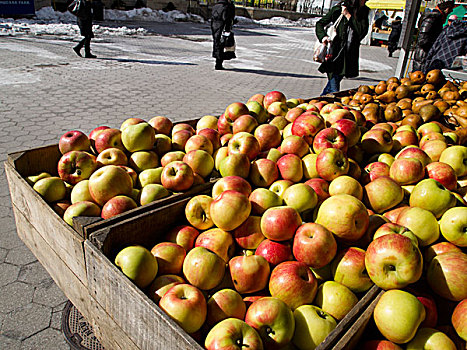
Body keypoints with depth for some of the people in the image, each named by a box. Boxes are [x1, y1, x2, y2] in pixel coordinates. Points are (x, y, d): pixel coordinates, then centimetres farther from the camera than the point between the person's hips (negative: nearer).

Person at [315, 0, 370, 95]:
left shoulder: (363, 12, 3)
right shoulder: (338, 9, -3)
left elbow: (362, 32, -11)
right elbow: (320, 23, 6)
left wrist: (348, 16, -13)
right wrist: (323, 36, -13)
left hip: (349, 56, 4)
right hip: (335, 53, -4)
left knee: (333, 84, 14)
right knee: (334, 90, -10)